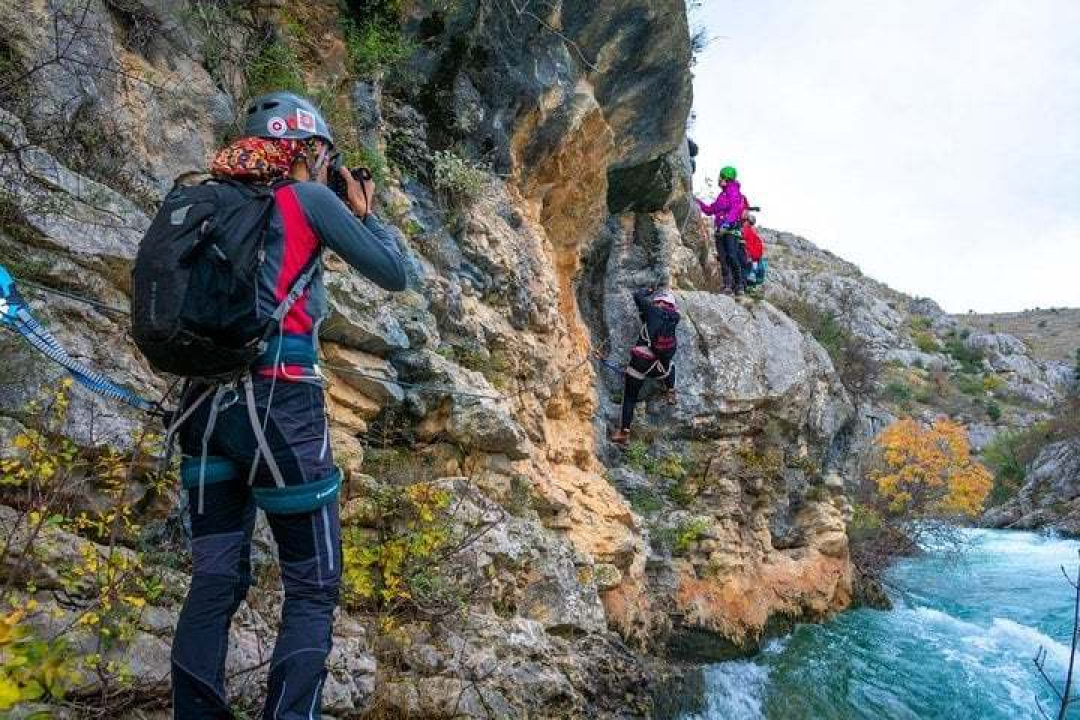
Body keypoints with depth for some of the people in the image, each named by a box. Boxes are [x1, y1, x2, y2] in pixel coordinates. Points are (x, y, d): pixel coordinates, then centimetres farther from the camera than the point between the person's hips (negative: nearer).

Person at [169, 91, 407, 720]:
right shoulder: (309, 198, -1)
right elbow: (395, 275, 1)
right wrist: (365, 213, 15)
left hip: (207, 401, 7)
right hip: (279, 402, -6)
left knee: (216, 582, 12)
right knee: (313, 591, 4)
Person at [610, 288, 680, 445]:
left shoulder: (653, 311, -2)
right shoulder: (674, 317, 7)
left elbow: (637, 296, 10)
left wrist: (648, 290, 29)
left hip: (640, 363, -3)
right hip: (660, 368, 3)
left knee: (629, 397, 7)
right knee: (670, 366, 40)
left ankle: (624, 431, 2)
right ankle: (670, 393, 31)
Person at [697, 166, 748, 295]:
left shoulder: (733, 190, 0)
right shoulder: (722, 195, 26)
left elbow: (735, 208, -15)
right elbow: (710, 210, 31)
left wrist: (728, 221, -26)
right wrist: (699, 203, 24)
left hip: (732, 228, -8)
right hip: (721, 230, 8)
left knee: (732, 256, -18)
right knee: (723, 258, -2)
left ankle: (740, 284, -13)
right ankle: (728, 285, -5)